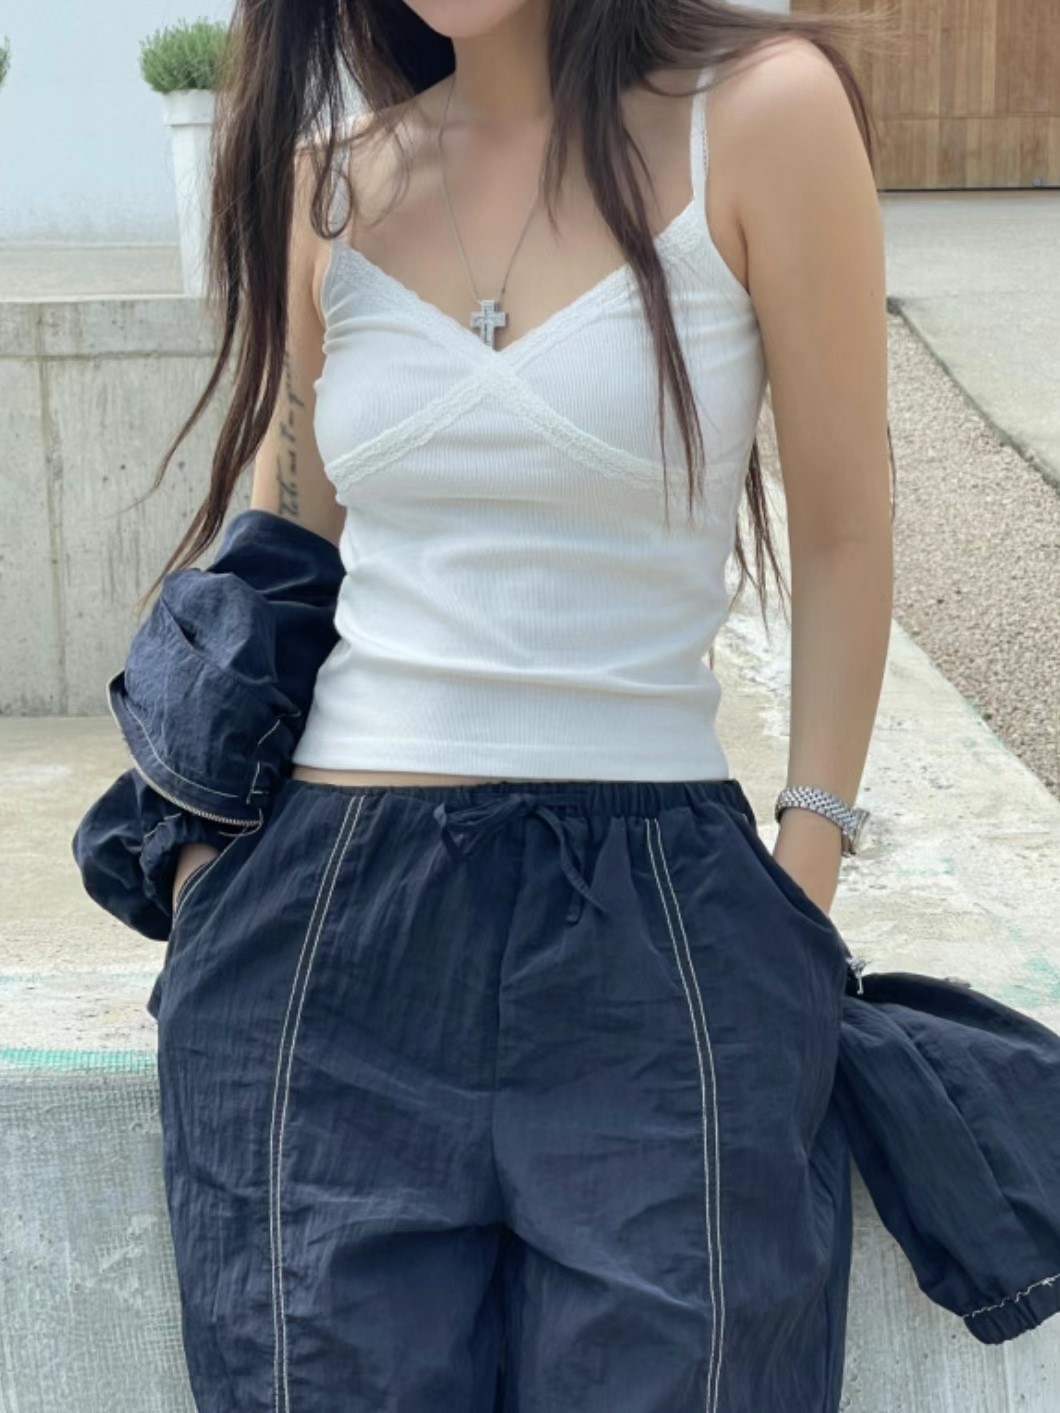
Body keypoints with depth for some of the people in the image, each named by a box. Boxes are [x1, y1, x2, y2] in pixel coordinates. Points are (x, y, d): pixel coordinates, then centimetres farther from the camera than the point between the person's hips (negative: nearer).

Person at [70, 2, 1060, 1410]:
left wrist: (802, 894, -3)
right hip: (328, 925, 3)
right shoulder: (328, 184, 6)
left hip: (654, 930, -2)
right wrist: (207, 884, 10)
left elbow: (846, 533, -1)